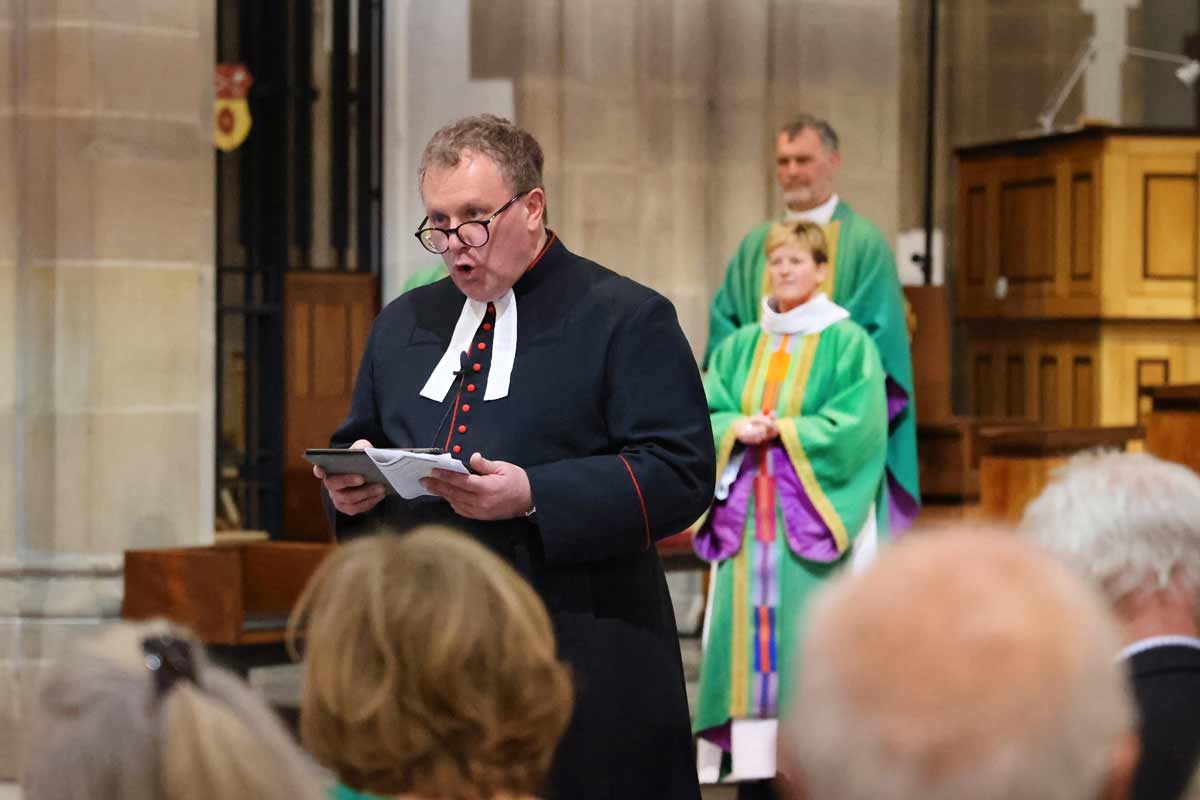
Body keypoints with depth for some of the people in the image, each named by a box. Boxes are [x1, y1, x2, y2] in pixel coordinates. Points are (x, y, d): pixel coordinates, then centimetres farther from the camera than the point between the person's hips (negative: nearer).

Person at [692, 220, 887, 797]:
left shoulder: (847, 343, 1)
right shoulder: (740, 347, 15)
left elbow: (858, 424, -9)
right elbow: (705, 412, 8)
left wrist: (785, 431, -14)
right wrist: (738, 428, -12)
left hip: (811, 510, -4)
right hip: (746, 514, 4)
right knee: (748, 626, 0)